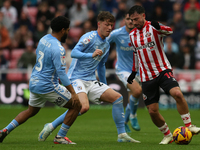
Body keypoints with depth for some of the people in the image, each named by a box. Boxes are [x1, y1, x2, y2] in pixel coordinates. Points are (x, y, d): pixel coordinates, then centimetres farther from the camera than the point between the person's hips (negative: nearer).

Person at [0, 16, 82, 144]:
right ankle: (60, 137, 3)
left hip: (34, 83, 9)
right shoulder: (57, 48, -21)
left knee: (31, 111, 29)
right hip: (47, 86, -9)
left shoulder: (44, 39, 5)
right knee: (76, 105, 1)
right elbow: (61, 72, -24)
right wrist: (73, 92, -22)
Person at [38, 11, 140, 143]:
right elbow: (74, 53, -22)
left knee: (117, 98, -2)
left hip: (91, 81, 8)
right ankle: (51, 127, -16)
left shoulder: (106, 44, 16)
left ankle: (122, 135, 6)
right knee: (84, 107, -31)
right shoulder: (90, 37, -9)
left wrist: (105, 86, 35)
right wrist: (91, 55, -38)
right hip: (77, 78, -8)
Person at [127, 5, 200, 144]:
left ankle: (189, 125, -13)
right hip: (147, 77, 5)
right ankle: (167, 135, 19)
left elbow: (169, 31, -29)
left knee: (177, 93, -28)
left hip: (163, 71, -5)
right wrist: (134, 71, 28)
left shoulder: (153, 27, -8)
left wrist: (159, 28, -51)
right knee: (152, 111, -1)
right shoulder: (132, 35, 10)